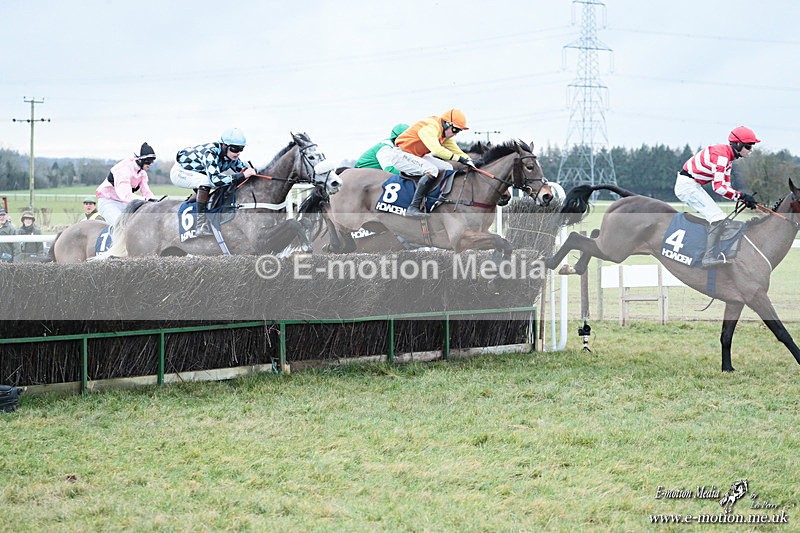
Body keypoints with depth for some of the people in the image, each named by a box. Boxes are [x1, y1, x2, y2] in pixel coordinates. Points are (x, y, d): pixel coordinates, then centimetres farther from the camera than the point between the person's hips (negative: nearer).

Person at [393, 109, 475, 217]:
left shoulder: (446, 136, 6)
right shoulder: (430, 127, -25)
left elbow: (456, 150, 9)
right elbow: (436, 149, -40)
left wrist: (468, 160, -10)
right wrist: (459, 158, -40)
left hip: (418, 157, 10)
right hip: (402, 156, -10)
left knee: (447, 168, 3)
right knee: (432, 170, -30)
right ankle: (413, 207, -32)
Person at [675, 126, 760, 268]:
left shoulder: (728, 156, 11)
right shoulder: (721, 155, -22)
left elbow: (726, 186, 10)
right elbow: (718, 187, -28)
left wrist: (744, 200, -3)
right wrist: (741, 196, -24)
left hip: (695, 186, 11)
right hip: (687, 185, -11)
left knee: (718, 218, 14)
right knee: (718, 218, -16)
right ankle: (709, 257, -17)